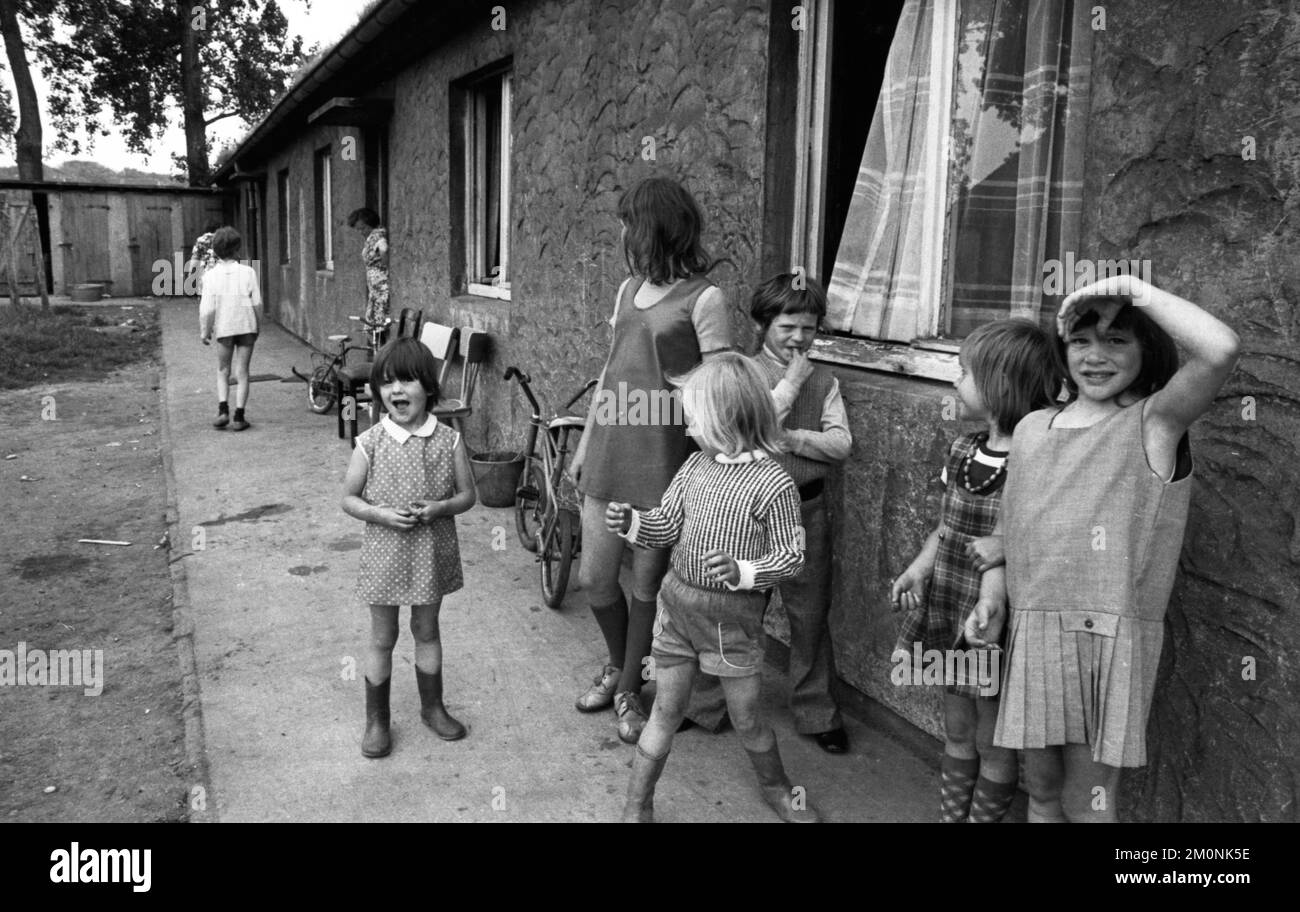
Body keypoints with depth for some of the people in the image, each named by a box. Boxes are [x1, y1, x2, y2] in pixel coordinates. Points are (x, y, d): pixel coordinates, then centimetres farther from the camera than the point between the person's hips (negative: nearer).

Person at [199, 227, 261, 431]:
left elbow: (207, 308, -10)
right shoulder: (248, 272, -9)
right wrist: (258, 326, 7)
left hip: (224, 329, 0)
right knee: (242, 373, 6)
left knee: (223, 371, 16)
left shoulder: (211, 276, -9)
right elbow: (257, 303, -7)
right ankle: (239, 417, 4)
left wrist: (204, 331, 3)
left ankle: (223, 410, 2)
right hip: (246, 326, 0)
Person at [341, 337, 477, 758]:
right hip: (385, 555, -1)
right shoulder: (370, 443, -10)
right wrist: (379, 514, -20)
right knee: (382, 638, 11)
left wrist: (440, 507, -20)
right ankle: (376, 719, 27)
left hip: (431, 554, 1)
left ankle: (432, 706, 36)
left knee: (427, 631, 18)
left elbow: (467, 494, 0)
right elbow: (348, 499, -3)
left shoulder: (449, 441, -7)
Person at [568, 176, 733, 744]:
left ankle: (629, 689, 28)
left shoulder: (703, 298, -10)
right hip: (608, 455, 6)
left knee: (647, 583, 8)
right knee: (594, 578, 11)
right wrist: (584, 443, 17)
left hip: (661, 461, -6)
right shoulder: (629, 289, 12)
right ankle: (616, 666, 37)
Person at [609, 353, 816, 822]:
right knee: (665, 710, 13)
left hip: (733, 615, -4)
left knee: (746, 717, 14)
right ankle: (636, 807, 25)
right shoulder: (694, 466, 0)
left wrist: (741, 572, -27)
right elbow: (667, 525, 5)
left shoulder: (773, 482, -16)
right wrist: (631, 522, -13)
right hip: (678, 601, 4)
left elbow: (790, 556, -13)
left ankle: (776, 787, 42)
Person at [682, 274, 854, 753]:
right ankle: (705, 704, 25)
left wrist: (792, 437, -17)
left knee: (810, 614, 10)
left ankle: (816, 712, 26)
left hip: (805, 506, 2)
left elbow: (841, 443, -5)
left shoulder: (824, 381, 5)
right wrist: (793, 379, -14)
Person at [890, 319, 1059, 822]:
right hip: (948, 617, 7)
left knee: (993, 743, 13)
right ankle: (949, 814, 37)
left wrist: (1010, 546, -28)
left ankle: (984, 815, 31)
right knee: (956, 731, 22)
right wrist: (919, 567, 0)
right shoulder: (961, 451, 2)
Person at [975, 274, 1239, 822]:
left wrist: (1135, 289, -17)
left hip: (1108, 636, -4)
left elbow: (1220, 351, -25)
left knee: (1085, 802, 7)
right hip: (1033, 633, 5)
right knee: (1041, 787, 17)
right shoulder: (1032, 428, 10)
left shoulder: (1154, 422, -6)